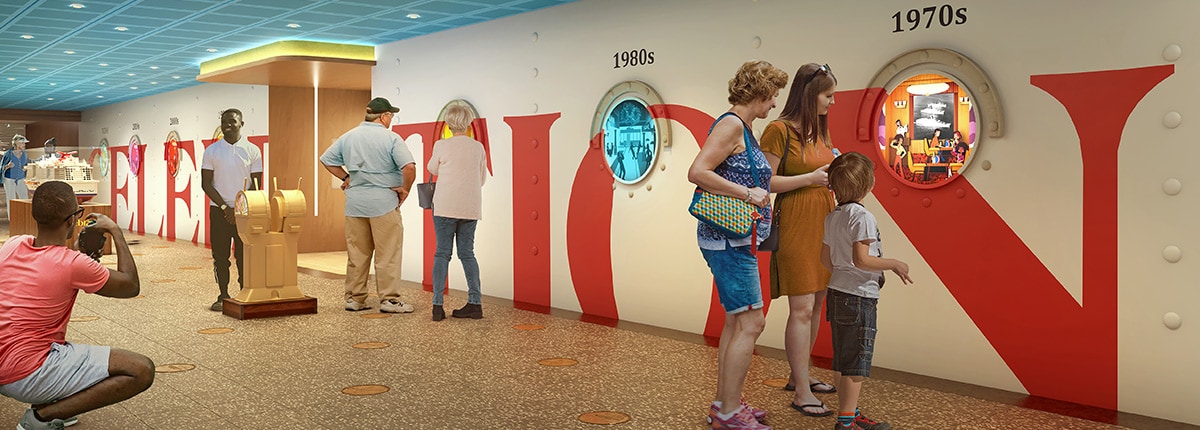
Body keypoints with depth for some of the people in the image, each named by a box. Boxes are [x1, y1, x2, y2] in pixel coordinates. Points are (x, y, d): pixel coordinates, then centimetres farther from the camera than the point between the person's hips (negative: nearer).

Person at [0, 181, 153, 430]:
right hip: (28, 376, -9)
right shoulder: (73, 264, -17)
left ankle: (45, 405, 14)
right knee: (142, 370, -15)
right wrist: (115, 231, 4)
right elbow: (132, 286, -2)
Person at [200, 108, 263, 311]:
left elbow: (256, 185, 1)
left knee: (244, 256, -1)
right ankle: (223, 296, 13)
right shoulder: (211, 151, 3)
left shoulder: (253, 151, 1)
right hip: (219, 211, 1)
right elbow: (206, 184, 1)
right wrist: (225, 207, -9)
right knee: (220, 256, 4)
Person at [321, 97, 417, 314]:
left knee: (356, 254, 12)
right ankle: (389, 299, 2)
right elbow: (409, 167, -20)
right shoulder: (391, 138, -10)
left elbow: (327, 159, 16)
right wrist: (405, 189, -6)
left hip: (354, 203, 6)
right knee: (387, 254, 0)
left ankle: (354, 298, 18)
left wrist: (346, 177, 15)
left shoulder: (348, 137, 9)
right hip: (383, 202, -6)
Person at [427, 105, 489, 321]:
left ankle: (437, 305, -1)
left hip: (446, 206, -3)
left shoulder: (441, 145, -6)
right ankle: (475, 303, 7)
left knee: (442, 253, 3)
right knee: (467, 253, 10)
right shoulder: (478, 148, 2)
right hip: (471, 207, 3)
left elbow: (432, 169, 12)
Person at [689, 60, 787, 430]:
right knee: (750, 322, -7)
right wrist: (747, 193, -22)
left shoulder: (743, 129, 17)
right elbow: (697, 172, -23)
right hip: (729, 239, -11)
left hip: (738, 241, 11)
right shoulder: (731, 124, -13)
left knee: (736, 322, 14)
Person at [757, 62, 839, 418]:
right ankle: (801, 393, 2)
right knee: (802, 309, -7)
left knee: (816, 304, 14)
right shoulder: (779, 130, -12)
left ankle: (799, 375, 28)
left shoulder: (819, 129, 13)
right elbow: (764, 181, -16)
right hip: (796, 225, -8)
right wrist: (811, 178, -17)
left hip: (823, 223, 9)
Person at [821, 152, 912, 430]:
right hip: (859, 297, -9)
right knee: (856, 362, -2)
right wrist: (894, 264, -11)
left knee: (842, 361, 15)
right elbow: (861, 259, -24)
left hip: (837, 292, 9)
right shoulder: (862, 216, -16)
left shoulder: (832, 217, 11)